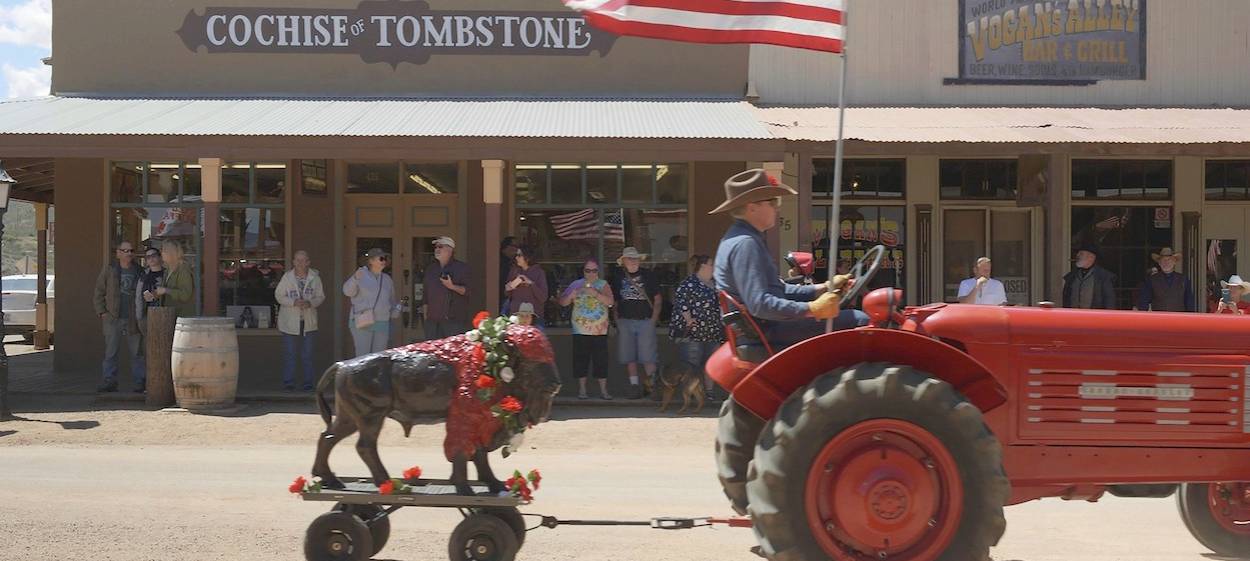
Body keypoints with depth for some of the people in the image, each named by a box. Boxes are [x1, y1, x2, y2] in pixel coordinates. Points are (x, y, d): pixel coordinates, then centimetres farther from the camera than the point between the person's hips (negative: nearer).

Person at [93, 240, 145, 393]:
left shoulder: (139, 272, 8)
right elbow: (99, 292, 7)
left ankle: (140, 381, 9)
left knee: (135, 351, 4)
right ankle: (110, 381, 0)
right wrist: (101, 312, -2)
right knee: (111, 351, -3)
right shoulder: (109, 270, 5)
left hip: (133, 319, 1)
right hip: (112, 318, -1)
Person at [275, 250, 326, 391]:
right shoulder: (287, 277, -2)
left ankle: (308, 383, 11)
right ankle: (288, 382, 9)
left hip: (309, 321, 1)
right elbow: (278, 295, -2)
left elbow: (321, 296, 4)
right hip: (290, 321, -1)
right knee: (289, 354, 2)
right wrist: (294, 302, -18)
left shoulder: (315, 277, 0)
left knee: (307, 354, 5)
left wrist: (310, 303, -16)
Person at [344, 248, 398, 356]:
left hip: (382, 324, 5)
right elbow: (348, 292, -14)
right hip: (362, 323, -5)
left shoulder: (387, 279, 15)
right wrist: (355, 278, -29)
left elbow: (392, 301, 24)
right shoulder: (361, 275, -1)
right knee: (363, 356, -7)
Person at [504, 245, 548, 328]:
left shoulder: (538, 272, -2)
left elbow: (543, 297, -8)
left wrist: (531, 284, -17)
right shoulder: (514, 271, 10)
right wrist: (507, 289, -1)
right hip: (515, 314, 4)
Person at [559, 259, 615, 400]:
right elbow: (562, 302, 6)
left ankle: (603, 390, 4)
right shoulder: (576, 284, 9)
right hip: (580, 329, 1)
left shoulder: (603, 284, 7)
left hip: (599, 329, -1)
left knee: (601, 359, -2)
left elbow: (610, 301, -8)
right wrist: (571, 295, -13)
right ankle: (582, 389, 10)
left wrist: (596, 294, -21)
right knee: (581, 359, 0)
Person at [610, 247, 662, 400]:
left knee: (648, 356, -8)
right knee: (629, 357, 1)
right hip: (625, 322, 3)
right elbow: (614, 303, 16)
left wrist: (654, 318, -3)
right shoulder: (618, 279, 11)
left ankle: (652, 386, -2)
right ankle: (634, 386, 6)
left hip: (646, 321, -2)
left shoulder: (648, 275, 5)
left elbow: (658, 299, 7)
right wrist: (617, 320, 4)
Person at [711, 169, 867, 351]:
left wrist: (824, 288, 14)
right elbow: (759, 304, -29)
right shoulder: (745, 244, -19)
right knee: (858, 321, -15)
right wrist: (813, 309, -31)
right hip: (766, 331, -11)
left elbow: (777, 290, 21)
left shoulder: (742, 239, 16)